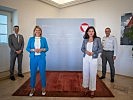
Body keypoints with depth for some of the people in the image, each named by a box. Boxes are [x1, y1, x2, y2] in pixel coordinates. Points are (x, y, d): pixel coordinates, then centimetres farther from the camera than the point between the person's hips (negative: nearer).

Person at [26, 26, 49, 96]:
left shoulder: (43, 39, 6)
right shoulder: (31, 39, 6)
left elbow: (47, 48, 6)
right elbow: (27, 48, 4)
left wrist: (41, 49, -13)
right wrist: (33, 50, -13)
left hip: (42, 58, 0)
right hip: (33, 58, 1)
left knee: (42, 72, 3)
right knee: (33, 73, 5)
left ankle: (43, 88, 21)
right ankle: (32, 88, 23)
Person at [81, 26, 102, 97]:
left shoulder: (97, 39, -1)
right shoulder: (85, 40, 7)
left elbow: (100, 49, -2)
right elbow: (82, 48, 9)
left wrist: (93, 53, -15)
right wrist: (86, 51, -12)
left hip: (93, 59, -3)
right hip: (85, 59, 3)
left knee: (93, 74, 1)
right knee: (85, 73, 9)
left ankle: (92, 89, 13)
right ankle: (86, 87, 25)